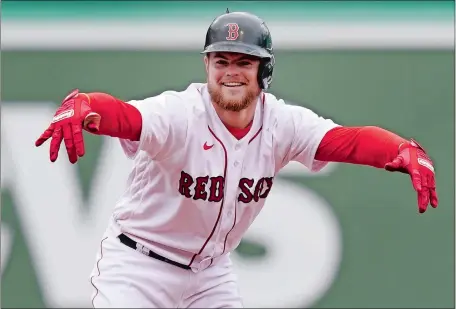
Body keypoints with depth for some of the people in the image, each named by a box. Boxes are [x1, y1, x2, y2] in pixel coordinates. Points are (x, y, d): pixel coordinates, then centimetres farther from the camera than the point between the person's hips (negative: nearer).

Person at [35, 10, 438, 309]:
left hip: (211, 271, 5)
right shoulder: (178, 113, -25)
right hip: (139, 263, -5)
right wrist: (80, 107, -68)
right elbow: (120, 115, -44)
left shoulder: (282, 123, -11)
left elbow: (350, 140, -25)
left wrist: (405, 151, -46)